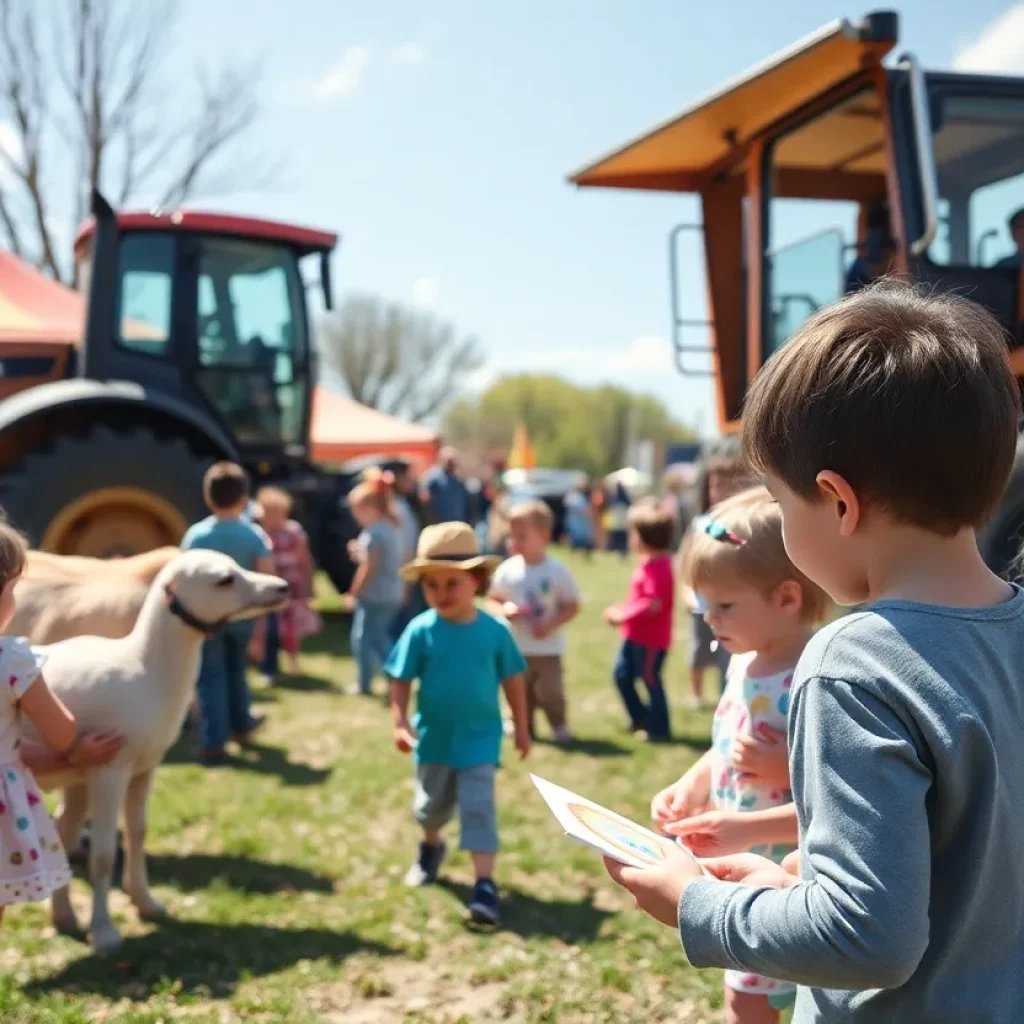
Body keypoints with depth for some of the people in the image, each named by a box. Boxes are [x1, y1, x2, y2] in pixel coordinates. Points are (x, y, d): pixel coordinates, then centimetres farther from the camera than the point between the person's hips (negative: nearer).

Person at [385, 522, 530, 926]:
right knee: (431, 805, 21)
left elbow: (513, 680, -1)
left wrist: (521, 728, 5)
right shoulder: (420, 631, -14)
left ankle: (484, 883, -3)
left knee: (478, 807, -7)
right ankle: (431, 847, 51)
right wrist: (400, 723, -17)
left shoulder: (495, 631, -11)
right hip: (433, 737, 2)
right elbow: (401, 680, -8)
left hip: (479, 738, -2)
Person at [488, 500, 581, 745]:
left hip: (547, 647, -3)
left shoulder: (557, 571, -12)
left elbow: (572, 607, -6)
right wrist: (505, 610, -16)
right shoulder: (507, 569, -5)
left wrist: (551, 624, -19)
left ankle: (559, 726, 20)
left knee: (550, 691, -1)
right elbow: (494, 599, 5)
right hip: (516, 647, 3)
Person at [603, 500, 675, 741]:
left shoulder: (658, 567, -24)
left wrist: (622, 615, -21)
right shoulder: (649, 563, 8)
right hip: (636, 635, 10)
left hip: (652, 639, -10)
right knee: (622, 674, 17)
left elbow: (652, 604, -30)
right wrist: (621, 611, 3)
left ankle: (659, 729, 18)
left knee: (650, 680, 3)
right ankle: (641, 718, 32)